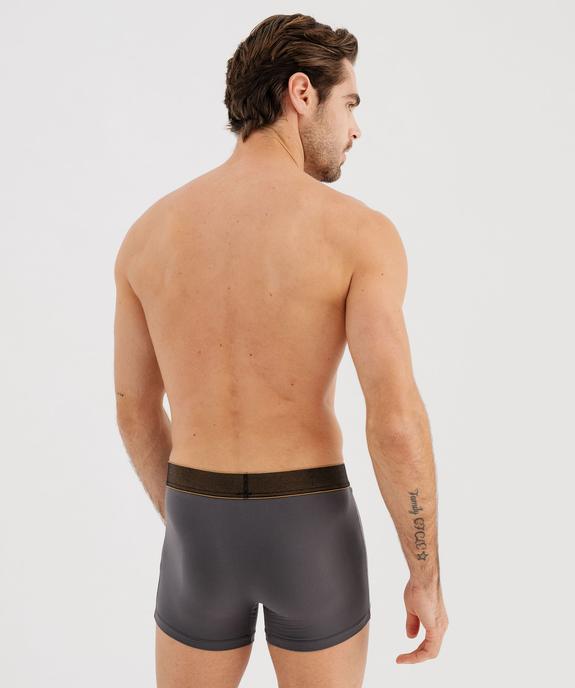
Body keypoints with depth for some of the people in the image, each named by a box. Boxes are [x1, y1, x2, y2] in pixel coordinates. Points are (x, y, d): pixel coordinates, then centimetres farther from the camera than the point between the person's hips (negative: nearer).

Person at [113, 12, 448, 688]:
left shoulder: (148, 232, 0)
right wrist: (427, 577, -5)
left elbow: (134, 410, 7)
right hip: (312, 536, -2)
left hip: (204, 535, 3)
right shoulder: (360, 231, -13)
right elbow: (397, 423, -20)